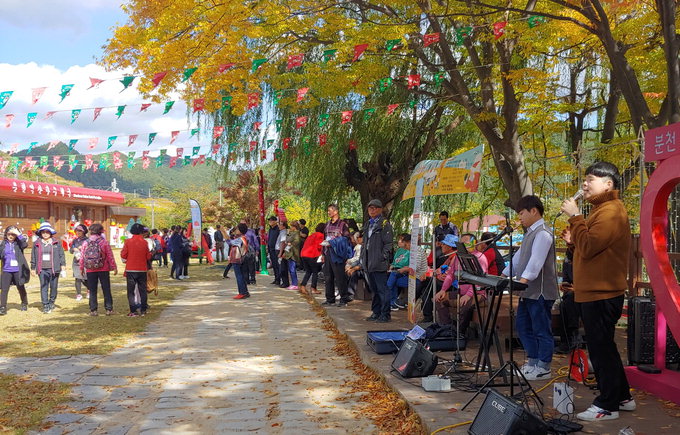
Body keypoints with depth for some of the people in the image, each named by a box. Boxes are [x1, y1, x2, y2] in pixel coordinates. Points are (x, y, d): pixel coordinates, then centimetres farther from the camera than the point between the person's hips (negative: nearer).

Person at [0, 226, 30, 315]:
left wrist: (19, 234, -27)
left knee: (21, 288, 13)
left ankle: (24, 304, 33)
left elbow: (25, 244, -25)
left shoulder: (18, 243, -3)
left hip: (18, 270, -2)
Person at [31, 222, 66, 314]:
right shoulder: (37, 243, 8)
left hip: (54, 269, -1)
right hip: (42, 269, 1)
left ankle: (51, 302, 24)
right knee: (44, 287, -4)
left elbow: (61, 255, 6)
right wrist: (33, 268, 11)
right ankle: (45, 306, -2)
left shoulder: (56, 242, 4)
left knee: (54, 287, 5)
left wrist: (62, 266, 0)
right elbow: (33, 256, 13)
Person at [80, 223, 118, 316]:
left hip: (90, 270, 1)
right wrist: (114, 267, 2)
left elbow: (82, 257, 2)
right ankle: (109, 309, 6)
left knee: (92, 291, 8)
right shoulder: (104, 242, -5)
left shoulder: (85, 243, 0)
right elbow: (110, 256, -4)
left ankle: (93, 310, 8)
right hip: (103, 270, -1)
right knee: (106, 290, 6)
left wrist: (81, 268, 14)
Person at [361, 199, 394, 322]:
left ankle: (385, 314, -1)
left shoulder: (385, 224, -7)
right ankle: (376, 312, 22)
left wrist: (383, 257, -17)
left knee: (382, 289, -6)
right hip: (369, 263, 8)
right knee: (374, 289, 14)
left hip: (379, 262, -8)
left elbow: (388, 243, -10)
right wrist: (363, 256, 16)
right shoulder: (367, 224, 18)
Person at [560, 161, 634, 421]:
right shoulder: (602, 210, 19)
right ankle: (622, 397, 28)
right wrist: (573, 241, 3)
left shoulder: (610, 212, -15)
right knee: (603, 347, 17)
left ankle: (607, 406, 6)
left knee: (601, 347, -3)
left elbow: (589, 247, -23)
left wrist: (575, 217, -16)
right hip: (594, 292, 11)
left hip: (601, 294, -11)